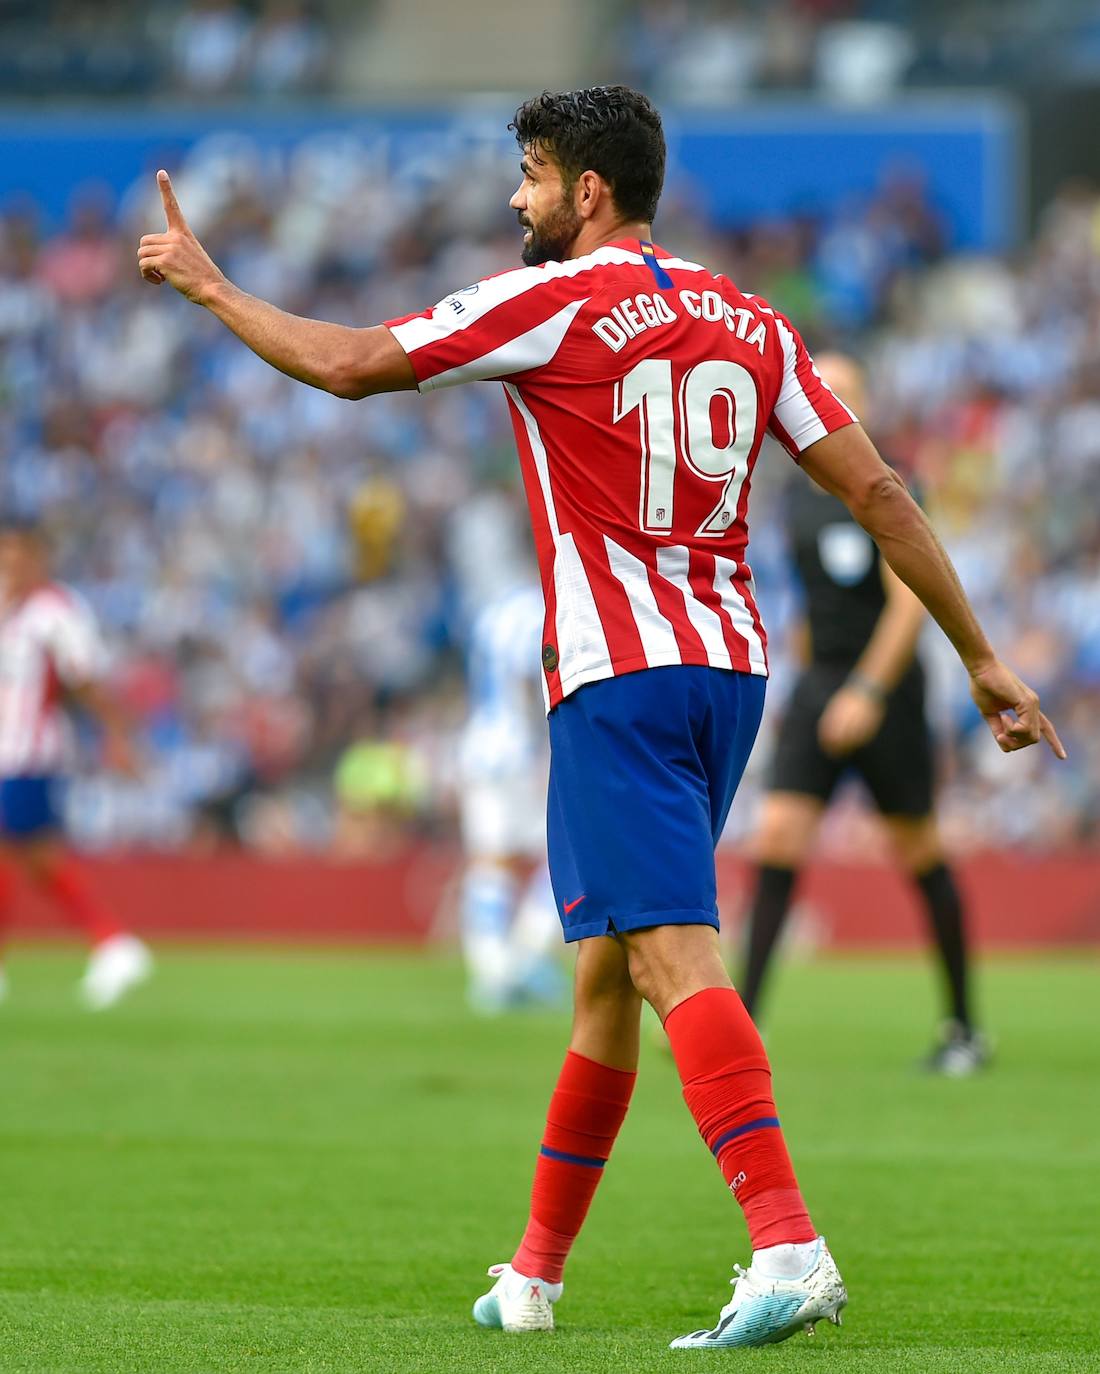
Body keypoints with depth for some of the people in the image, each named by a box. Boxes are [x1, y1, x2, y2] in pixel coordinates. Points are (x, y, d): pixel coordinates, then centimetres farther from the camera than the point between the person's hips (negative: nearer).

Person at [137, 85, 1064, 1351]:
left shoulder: (555, 300, -5)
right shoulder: (747, 321, 13)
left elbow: (351, 365, -5)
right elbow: (877, 495, 11)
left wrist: (209, 287, 10)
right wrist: (982, 658, 16)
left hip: (619, 675, -8)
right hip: (730, 665, 8)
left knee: (675, 956, -17)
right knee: (606, 970, 16)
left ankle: (788, 1247, -32)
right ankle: (535, 1272, 25)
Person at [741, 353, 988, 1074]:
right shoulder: (800, 497, 12)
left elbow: (910, 601, -17)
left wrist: (868, 691, -24)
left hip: (885, 689, -6)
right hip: (819, 688, 6)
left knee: (919, 855, 2)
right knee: (778, 839, -8)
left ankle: (965, 1028, 15)